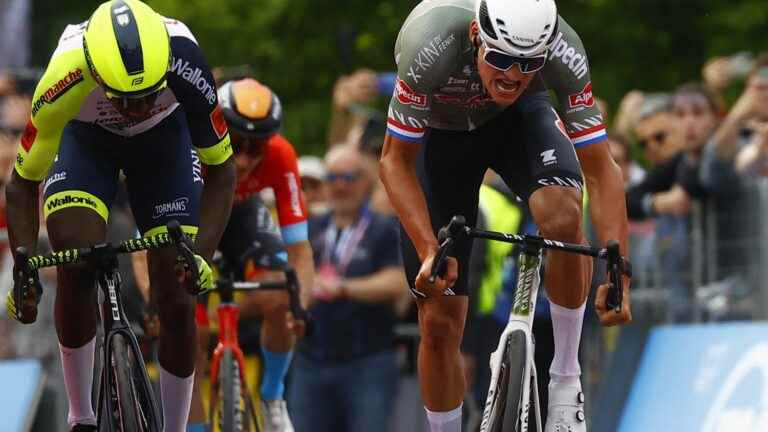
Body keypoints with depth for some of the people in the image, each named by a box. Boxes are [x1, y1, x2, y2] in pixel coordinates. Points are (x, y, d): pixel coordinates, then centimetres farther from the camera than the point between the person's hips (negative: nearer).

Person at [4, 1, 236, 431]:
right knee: (75, 264, -25)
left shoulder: (184, 61, -39)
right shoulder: (65, 78, -40)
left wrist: (201, 257, -35)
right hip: (85, 137, -1)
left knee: (177, 299, -7)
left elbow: (220, 168, -24)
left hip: (164, 135, 1)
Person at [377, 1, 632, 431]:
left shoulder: (563, 50, -34)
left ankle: (566, 380, -16)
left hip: (518, 116, 0)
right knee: (439, 323, -4)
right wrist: (429, 250, -39)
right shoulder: (431, 44, -39)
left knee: (562, 214, -34)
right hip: (440, 131, 0)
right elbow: (396, 160, -27)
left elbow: (600, 168, -27)